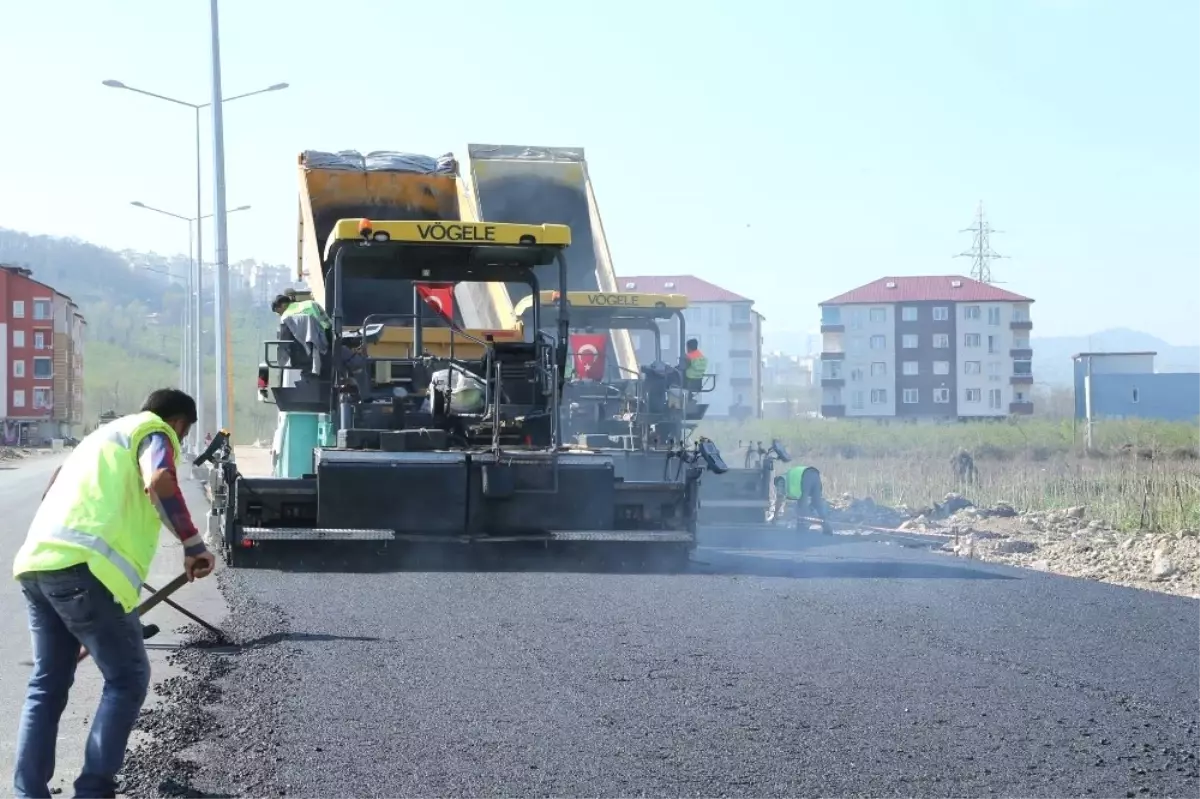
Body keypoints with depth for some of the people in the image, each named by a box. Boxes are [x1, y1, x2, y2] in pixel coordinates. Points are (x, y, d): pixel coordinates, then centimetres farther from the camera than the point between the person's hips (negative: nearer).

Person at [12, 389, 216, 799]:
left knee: (47, 685, 15)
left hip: (36, 562, 8)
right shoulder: (154, 431, 9)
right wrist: (193, 544, -8)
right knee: (127, 679, 3)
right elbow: (159, 482, -13)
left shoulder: (104, 435, 34)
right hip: (82, 566, -8)